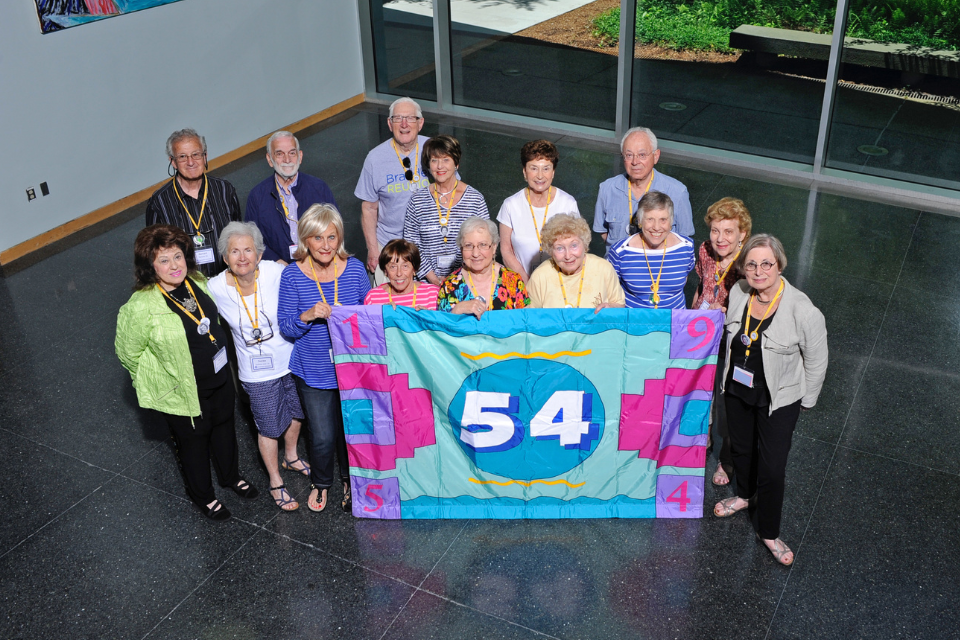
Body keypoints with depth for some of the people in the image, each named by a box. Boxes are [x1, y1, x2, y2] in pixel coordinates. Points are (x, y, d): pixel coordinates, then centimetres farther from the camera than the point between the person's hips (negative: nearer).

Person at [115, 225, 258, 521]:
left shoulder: (197, 282, -7)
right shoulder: (141, 307, -28)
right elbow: (129, 353, -14)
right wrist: (166, 376, -7)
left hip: (220, 378, 6)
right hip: (183, 391, -6)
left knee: (224, 427, 26)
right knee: (193, 441, 16)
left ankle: (231, 476, 54)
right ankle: (203, 496, 42)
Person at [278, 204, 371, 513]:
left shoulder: (354, 268, -8)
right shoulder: (292, 275, -11)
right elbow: (286, 328, -8)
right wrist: (307, 316, -26)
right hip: (314, 370, -1)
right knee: (322, 436, 5)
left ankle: (349, 479, 45)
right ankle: (320, 482, 38)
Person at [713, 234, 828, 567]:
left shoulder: (803, 311, -29)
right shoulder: (738, 293, -13)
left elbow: (816, 361, -13)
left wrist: (805, 401, -3)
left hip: (779, 400, -5)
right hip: (737, 390, 5)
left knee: (772, 467, 3)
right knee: (741, 448, 26)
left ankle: (768, 532, 26)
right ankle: (745, 495, 55)